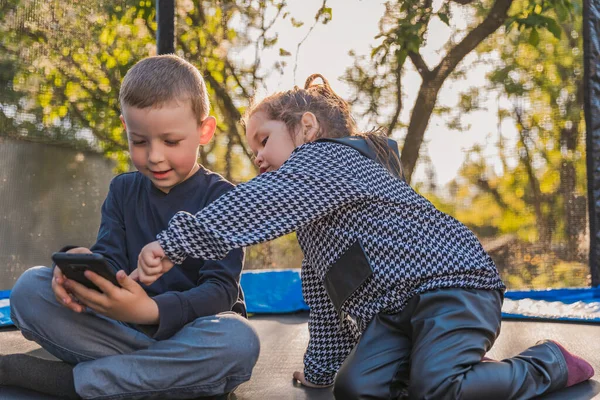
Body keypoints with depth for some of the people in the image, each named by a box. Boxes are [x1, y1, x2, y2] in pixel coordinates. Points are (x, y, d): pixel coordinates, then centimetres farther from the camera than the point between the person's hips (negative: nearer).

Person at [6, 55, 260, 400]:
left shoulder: (222, 197, -6)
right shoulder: (123, 190, 10)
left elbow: (221, 288, -15)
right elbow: (111, 259, -1)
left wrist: (150, 309, -35)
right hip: (126, 328, 3)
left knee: (238, 341, -38)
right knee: (30, 287, -15)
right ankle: (160, 372, -23)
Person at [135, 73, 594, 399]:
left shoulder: (325, 158, -9)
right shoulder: (311, 210, 24)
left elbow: (254, 206, -27)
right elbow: (324, 291, 28)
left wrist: (174, 243, -31)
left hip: (452, 279, -8)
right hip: (393, 308, 8)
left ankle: (548, 363, -1)